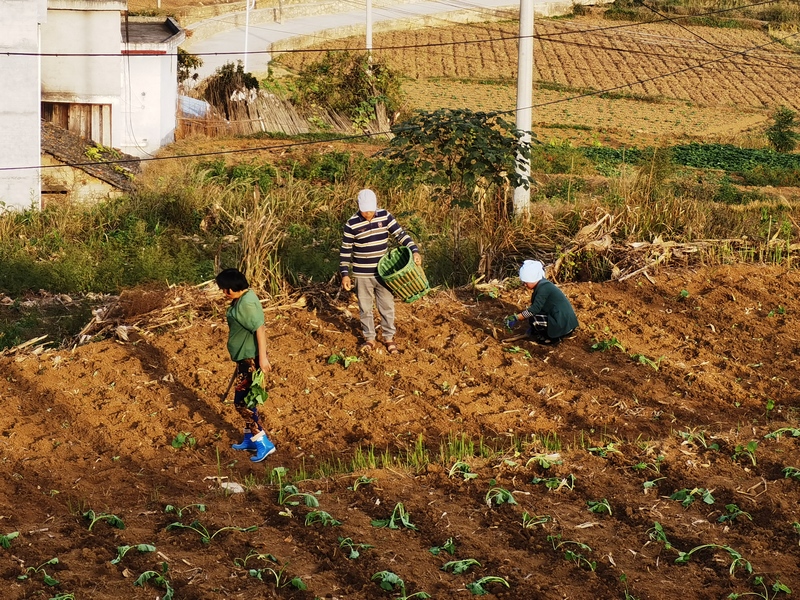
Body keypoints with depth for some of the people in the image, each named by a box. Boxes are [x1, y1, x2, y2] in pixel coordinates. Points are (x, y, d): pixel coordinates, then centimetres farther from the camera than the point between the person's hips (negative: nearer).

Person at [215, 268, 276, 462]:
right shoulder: (241, 298, 8)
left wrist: (263, 358, -27)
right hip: (245, 357, 10)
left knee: (241, 401, -7)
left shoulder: (247, 304, -23)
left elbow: (260, 329, -26)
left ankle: (264, 443, -5)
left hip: (250, 358, -10)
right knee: (246, 398, 18)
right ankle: (250, 439, 29)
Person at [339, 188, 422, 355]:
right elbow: (345, 250, -6)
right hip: (362, 274, -2)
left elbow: (400, 234, -3)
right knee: (365, 308, 9)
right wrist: (345, 274, -8)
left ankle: (389, 338, 22)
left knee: (387, 306, 9)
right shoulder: (352, 224, -13)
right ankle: (370, 339, 23)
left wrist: (414, 251, -18)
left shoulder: (385, 216, -6)